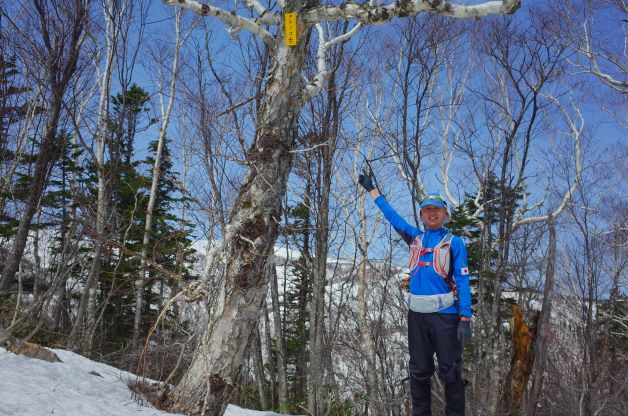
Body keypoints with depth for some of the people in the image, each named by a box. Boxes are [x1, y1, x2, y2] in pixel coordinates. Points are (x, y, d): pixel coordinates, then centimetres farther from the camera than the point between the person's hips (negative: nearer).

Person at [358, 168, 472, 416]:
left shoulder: (454, 243, 1)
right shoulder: (414, 238, 12)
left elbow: (462, 281, -3)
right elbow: (392, 216, 22)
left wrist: (465, 319, -11)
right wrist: (371, 189, 27)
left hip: (445, 314, -4)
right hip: (416, 314, 4)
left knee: (450, 372, 0)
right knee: (419, 371, 10)